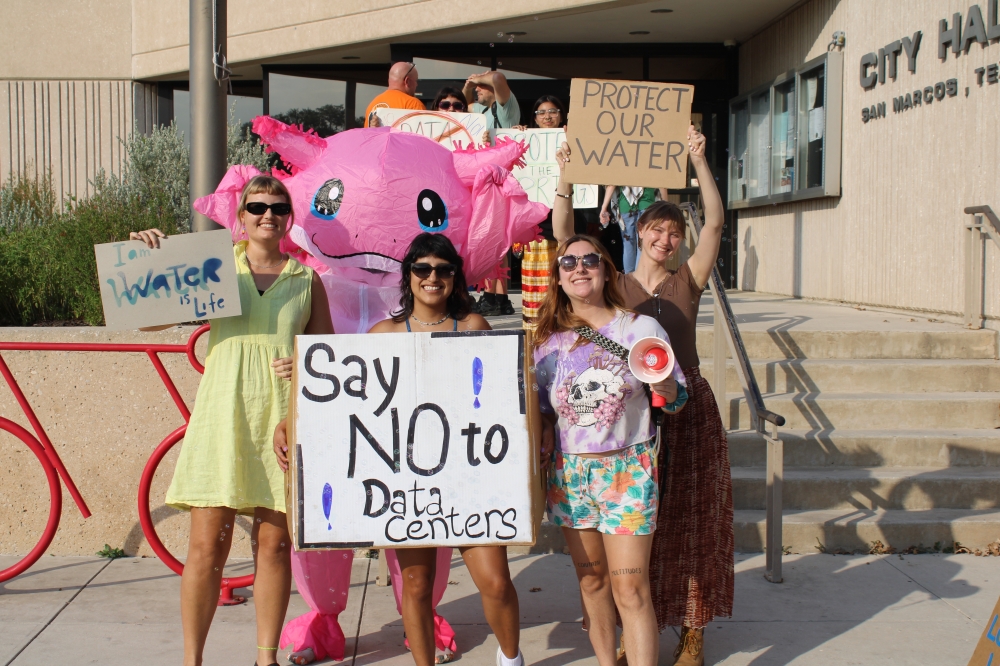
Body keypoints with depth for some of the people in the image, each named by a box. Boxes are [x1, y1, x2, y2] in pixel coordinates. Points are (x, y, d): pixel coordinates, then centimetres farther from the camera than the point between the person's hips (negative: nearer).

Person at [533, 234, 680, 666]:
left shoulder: (641, 328, -4)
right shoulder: (547, 339, 4)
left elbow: (673, 398, 0)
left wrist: (663, 386, -21)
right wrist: (544, 440, -1)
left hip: (628, 468, -3)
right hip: (569, 470, 3)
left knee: (630, 587, -7)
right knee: (591, 579, 12)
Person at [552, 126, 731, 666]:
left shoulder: (687, 282, 4)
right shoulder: (613, 286, 3)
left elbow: (715, 222, -7)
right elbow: (564, 240, -6)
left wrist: (698, 160, -15)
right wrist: (565, 177, -13)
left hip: (688, 410, 0)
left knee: (691, 521, 6)